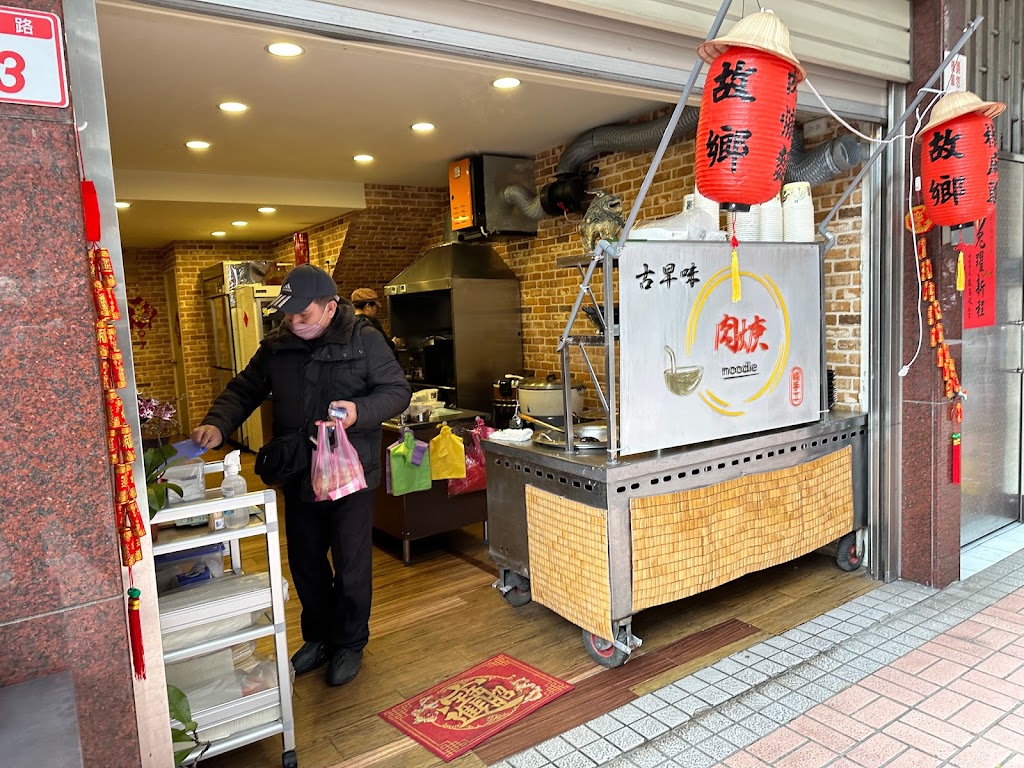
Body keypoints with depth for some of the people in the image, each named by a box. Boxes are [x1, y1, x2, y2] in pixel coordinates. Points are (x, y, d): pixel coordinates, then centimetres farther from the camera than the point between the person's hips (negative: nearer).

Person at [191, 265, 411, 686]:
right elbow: (243, 390, 9)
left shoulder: (364, 339, -10)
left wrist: (360, 411, -27)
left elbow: (397, 391, -10)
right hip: (297, 476, 5)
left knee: (351, 566, 7)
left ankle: (350, 643, 30)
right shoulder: (276, 346, 3)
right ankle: (318, 637, 40)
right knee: (305, 563, 18)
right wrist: (217, 424, -9)